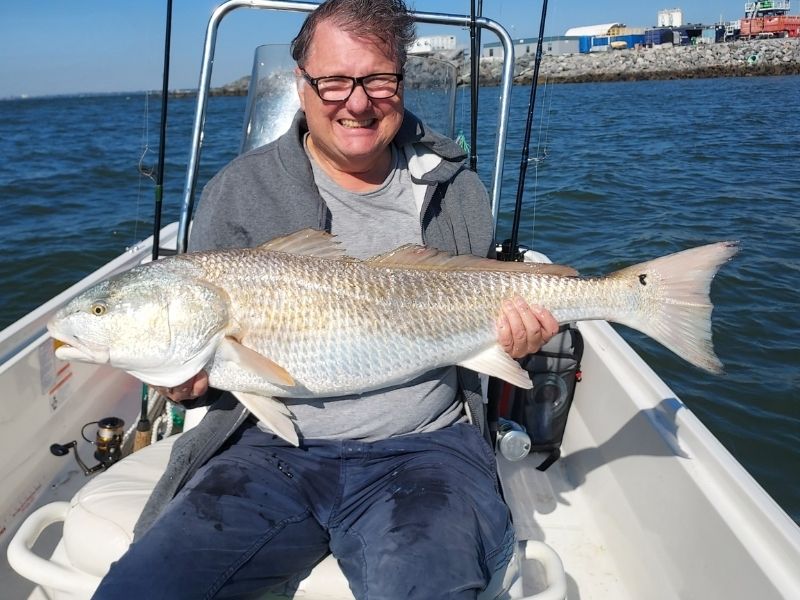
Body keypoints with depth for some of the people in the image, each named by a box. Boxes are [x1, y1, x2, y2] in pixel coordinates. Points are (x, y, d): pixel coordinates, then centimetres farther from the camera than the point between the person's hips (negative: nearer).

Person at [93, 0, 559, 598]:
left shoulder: (458, 190, 10)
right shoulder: (239, 191, 5)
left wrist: (515, 336, -2)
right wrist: (186, 379, -12)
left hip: (424, 444, 0)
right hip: (273, 444, 1)